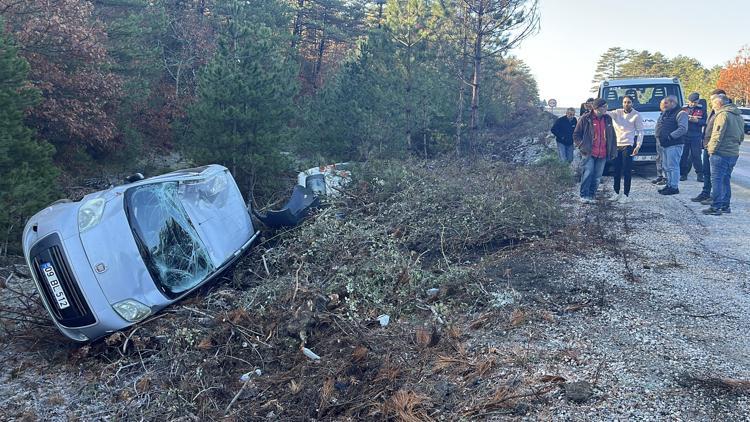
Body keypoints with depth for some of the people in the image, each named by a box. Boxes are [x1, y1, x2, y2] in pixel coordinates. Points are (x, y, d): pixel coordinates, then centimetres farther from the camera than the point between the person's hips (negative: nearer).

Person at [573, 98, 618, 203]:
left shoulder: (608, 119, 10)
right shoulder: (585, 119, -4)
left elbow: (613, 136, 17)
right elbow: (576, 135, 1)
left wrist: (613, 151, 12)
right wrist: (582, 147, -9)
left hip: (602, 155, 4)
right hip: (589, 153, -4)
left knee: (597, 176, 5)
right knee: (588, 173, -14)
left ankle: (591, 196, 16)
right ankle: (584, 195, -4)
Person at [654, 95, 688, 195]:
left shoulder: (680, 113, -9)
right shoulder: (664, 113, 19)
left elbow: (683, 129, -19)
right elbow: (658, 126, 26)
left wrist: (670, 136, -21)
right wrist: (657, 135, 9)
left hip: (674, 145, -9)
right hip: (665, 145, 9)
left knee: (672, 166, -8)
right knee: (666, 166, 14)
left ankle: (674, 187, -4)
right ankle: (669, 185, 24)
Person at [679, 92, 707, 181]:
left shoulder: (702, 109, 6)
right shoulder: (683, 108, 7)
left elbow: (705, 121, 3)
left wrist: (697, 120, -14)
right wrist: (687, 118, -14)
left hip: (696, 136, -1)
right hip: (684, 135, 1)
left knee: (696, 156, -1)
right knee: (684, 155, 4)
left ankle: (700, 174, 7)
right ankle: (683, 173, 11)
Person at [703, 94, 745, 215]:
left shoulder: (723, 114, -13)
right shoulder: (738, 116, 16)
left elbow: (718, 135, -18)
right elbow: (741, 136, 21)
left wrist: (712, 149, -12)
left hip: (721, 154, -9)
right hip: (734, 153, 9)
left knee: (717, 180, -5)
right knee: (726, 180, 16)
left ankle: (715, 207, -6)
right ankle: (725, 206, 20)